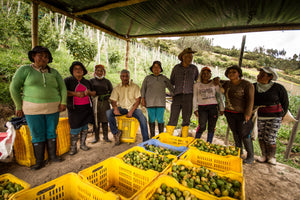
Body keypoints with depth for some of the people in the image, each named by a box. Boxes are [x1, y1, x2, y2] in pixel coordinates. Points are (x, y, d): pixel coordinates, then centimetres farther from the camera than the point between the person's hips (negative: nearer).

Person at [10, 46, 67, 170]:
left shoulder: (54, 72, 8)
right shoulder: (25, 70, 0)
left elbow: (62, 88, 8)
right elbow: (14, 87, 0)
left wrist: (63, 102, -3)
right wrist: (19, 106, -2)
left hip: (53, 108, 2)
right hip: (33, 109, -2)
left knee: (52, 133, 10)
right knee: (37, 135, 5)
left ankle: (52, 156, 25)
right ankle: (39, 161, 19)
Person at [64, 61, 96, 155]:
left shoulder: (87, 82, 14)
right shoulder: (68, 80, 1)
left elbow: (94, 93, 17)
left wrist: (88, 92, -4)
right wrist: (76, 93, -19)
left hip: (86, 108, 4)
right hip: (74, 108, -4)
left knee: (85, 127, 8)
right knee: (75, 128, -5)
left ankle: (83, 144, 22)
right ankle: (73, 147, 10)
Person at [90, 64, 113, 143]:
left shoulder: (107, 81, 11)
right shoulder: (92, 81, 10)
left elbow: (111, 91, 13)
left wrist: (107, 97, -1)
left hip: (105, 103, 0)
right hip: (94, 102, 0)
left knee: (105, 120, 2)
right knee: (96, 120, 1)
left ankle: (105, 136, 12)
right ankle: (96, 137, 14)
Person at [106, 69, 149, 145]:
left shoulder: (135, 86, 3)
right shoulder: (117, 88, 10)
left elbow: (138, 100, -3)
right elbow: (113, 101, 5)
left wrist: (131, 111, -15)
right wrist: (115, 108, -19)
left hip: (133, 108, -2)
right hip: (121, 108, 2)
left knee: (143, 118, -29)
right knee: (108, 113, -24)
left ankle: (146, 140, -14)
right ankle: (116, 132, -7)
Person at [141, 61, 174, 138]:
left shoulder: (164, 78, 11)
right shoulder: (147, 78, 11)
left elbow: (171, 89, 12)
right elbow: (143, 89, 9)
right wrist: (143, 99, 0)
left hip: (160, 102, 0)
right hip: (150, 102, 0)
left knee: (160, 119, -4)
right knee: (151, 119, 1)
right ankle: (152, 136, 12)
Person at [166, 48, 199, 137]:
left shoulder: (194, 68, 9)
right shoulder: (176, 68, 8)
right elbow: (171, 82, 18)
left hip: (189, 96, 1)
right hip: (177, 96, -1)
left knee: (186, 120, 7)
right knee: (173, 119, -5)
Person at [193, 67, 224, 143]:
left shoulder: (214, 84, 9)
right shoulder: (197, 85, 9)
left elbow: (219, 96, 10)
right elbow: (195, 97, 8)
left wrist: (221, 108, 5)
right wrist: (195, 109, 1)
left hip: (213, 106, 1)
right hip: (202, 107, -1)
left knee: (211, 127, 1)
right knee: (202, 127, -11)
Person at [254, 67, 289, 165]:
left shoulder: (278, 88, -10)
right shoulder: (254, 87, -2)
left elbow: (285, 102, 2)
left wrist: (281, 115, 6)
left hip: (274, 118, -3)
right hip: (260, 117, 3)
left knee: (270, 139, -2)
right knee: (261, 137, 7)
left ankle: (271, 157, 20)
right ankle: (264, 155, 24)